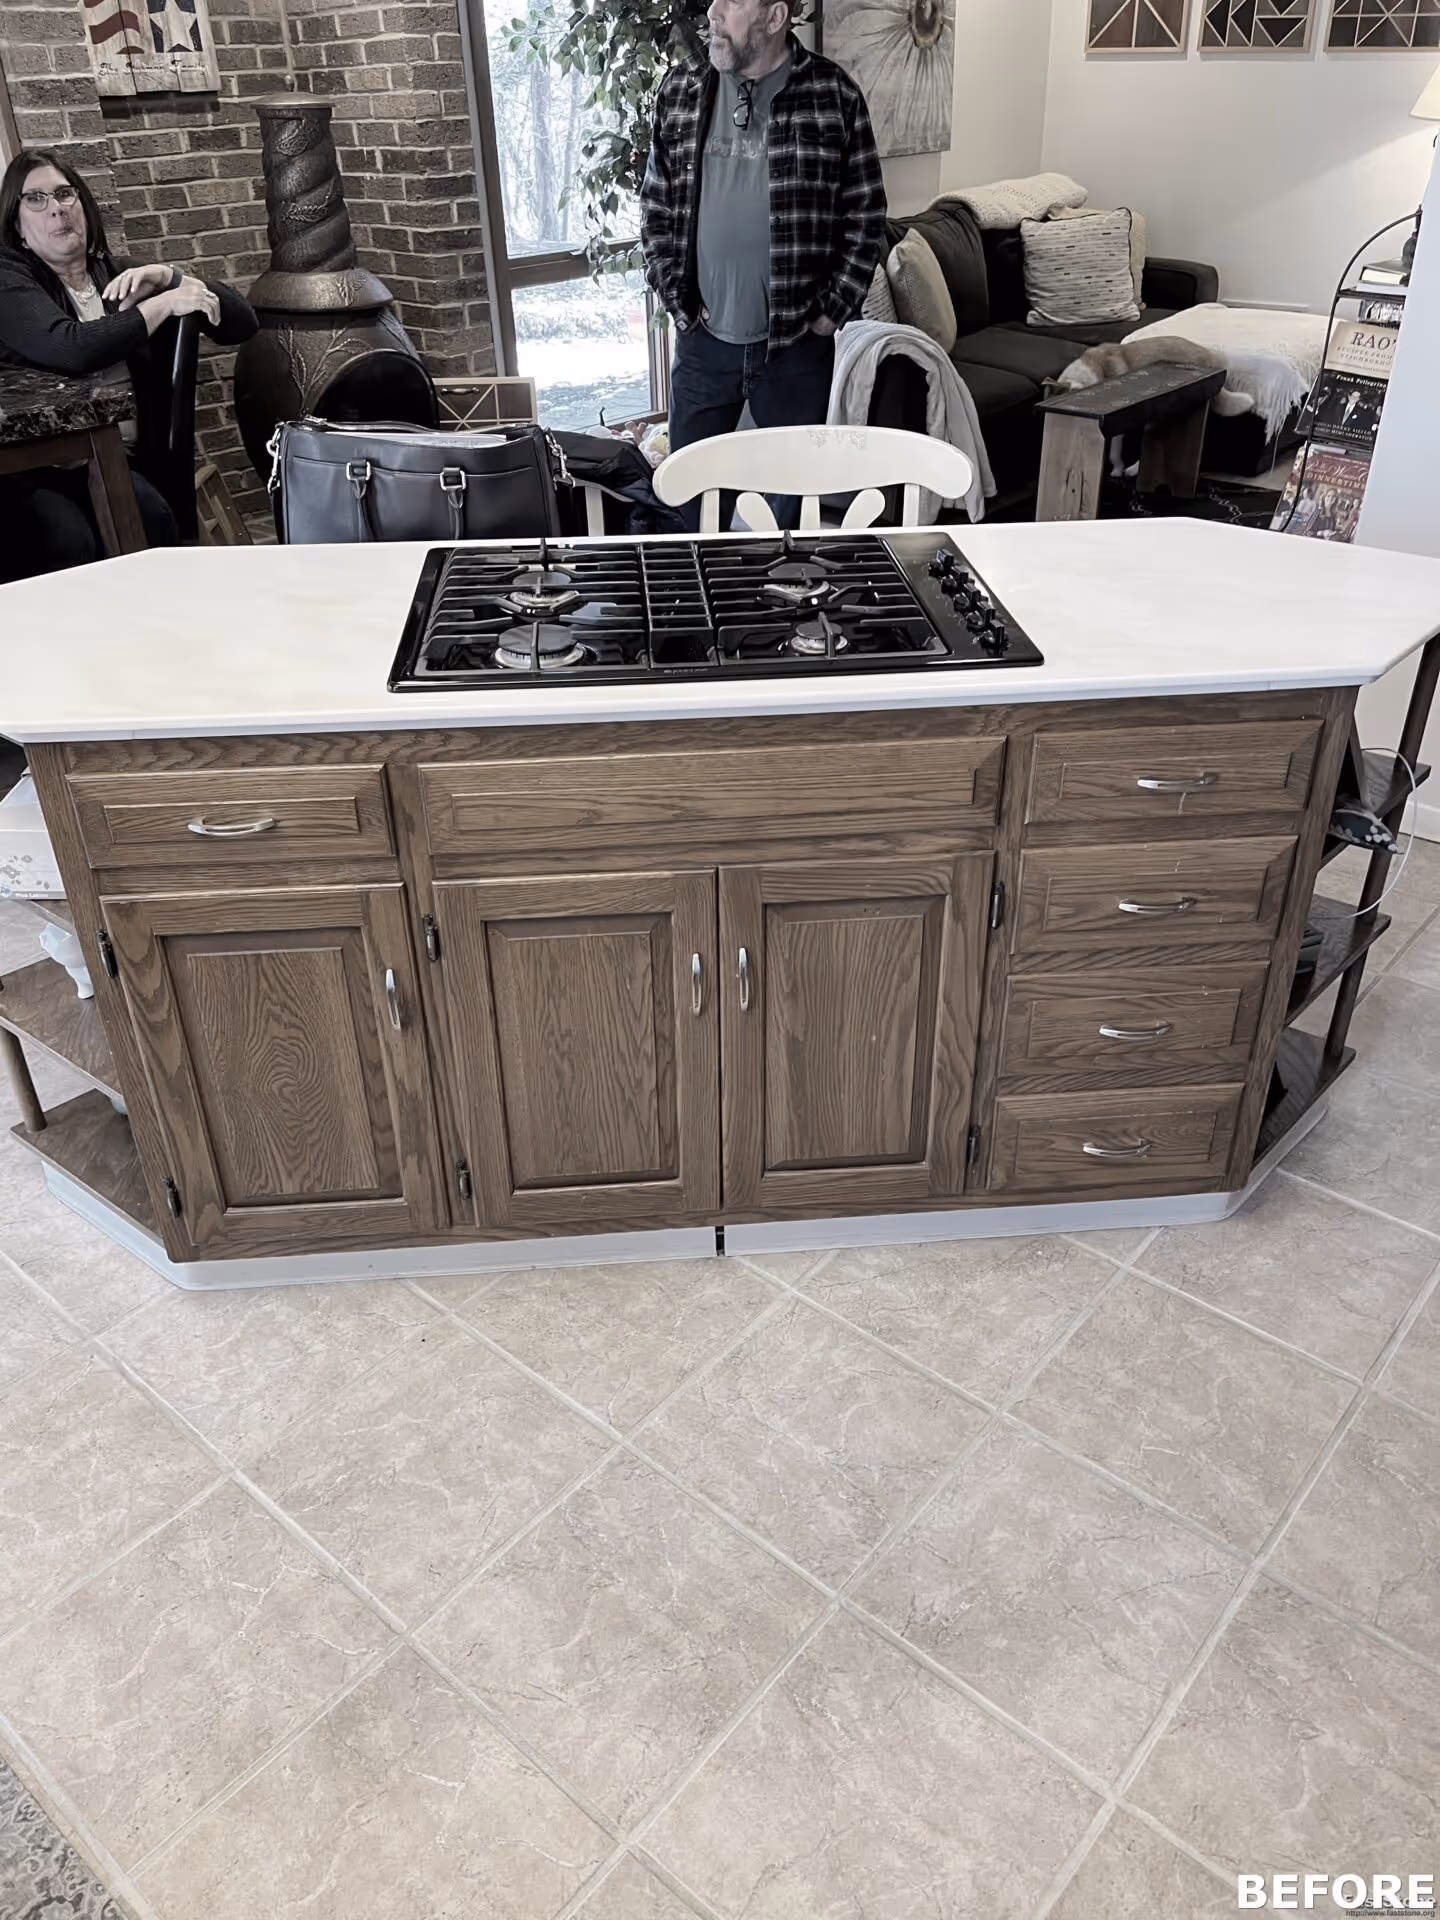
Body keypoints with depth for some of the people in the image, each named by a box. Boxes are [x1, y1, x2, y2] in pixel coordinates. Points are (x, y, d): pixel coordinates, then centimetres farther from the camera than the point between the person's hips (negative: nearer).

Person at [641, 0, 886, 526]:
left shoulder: (834, 96, -5)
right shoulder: (680, 91, 3)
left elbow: (866, 215, -2)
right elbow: (656, 207, 9)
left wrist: (833, 311, -6)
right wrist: (675, 296, 0)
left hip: (797, 344, -2)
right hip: (703, 340, 3)